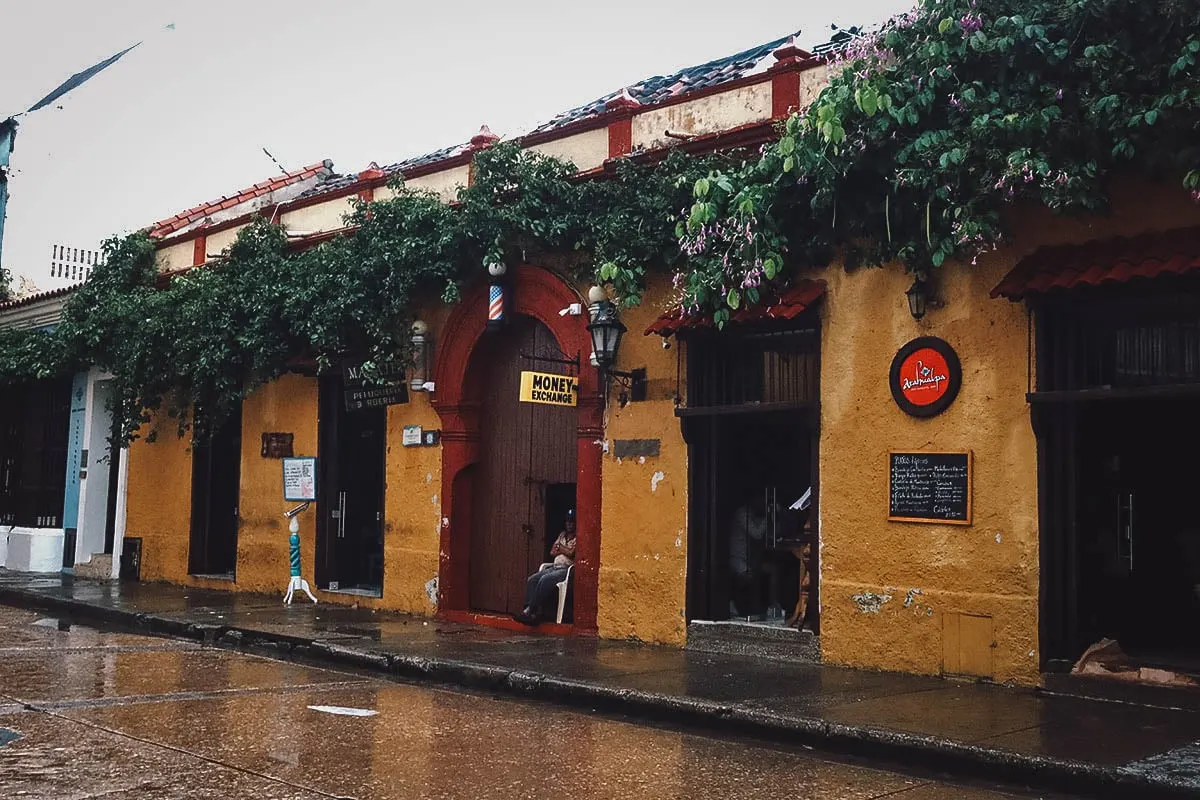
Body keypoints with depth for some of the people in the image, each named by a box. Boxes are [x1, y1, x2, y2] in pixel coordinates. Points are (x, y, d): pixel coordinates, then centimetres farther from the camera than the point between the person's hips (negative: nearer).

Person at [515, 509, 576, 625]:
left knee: (544, 580, -32)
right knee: (532, 579, -17)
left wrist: (560, 548, 4)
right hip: (555, 567, 8)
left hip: (568, 569, -8)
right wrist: (564, 550, 0)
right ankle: (528, 608, -29)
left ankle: (532, 611, -31)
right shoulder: (562, 535, 23)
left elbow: (571, 552, -14)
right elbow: (552, 552, 18)